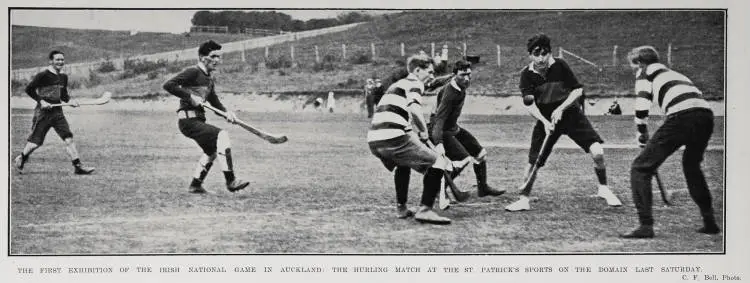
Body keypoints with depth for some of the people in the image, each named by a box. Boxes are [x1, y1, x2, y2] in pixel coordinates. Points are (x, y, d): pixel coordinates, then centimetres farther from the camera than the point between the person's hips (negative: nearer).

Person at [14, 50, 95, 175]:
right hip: (43, 113, -5)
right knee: (35, 142, 2)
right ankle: (21, 159, 29)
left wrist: (69, 100, 3)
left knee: (69, 138, -8)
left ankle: (78, 166, -8)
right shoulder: (43, 75, -10)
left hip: (58, 112, 5)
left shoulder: (63, 77, 10)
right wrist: (41, 101, -15)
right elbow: (29, 89, -7)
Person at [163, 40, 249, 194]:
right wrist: (190, 97, -24)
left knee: (212, 151, 23)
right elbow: (168, 85, -20)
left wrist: (226, 111, 1)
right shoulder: (193, 72, -11)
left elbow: (214, 100, 20)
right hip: (188, 120, -10)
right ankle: (230, 181, -24)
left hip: (198, 120, 10)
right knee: (222, 136, -23)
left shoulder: (209, 78, 16)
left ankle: (195, 185, 37)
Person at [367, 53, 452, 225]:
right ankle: (425, 210, -13)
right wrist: (424, 131, -1)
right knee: (438, 162, -2)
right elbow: (414, 109, -15)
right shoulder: (415, 83, 3)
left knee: (403, 163, 37)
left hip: (373, 140, 9)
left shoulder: (397, 84, 31)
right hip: (393, 138, -9)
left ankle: (401, 208, 33)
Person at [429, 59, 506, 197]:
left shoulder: (461, 87, -2)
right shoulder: (450, 95, -30)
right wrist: (439, 143, -49)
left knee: (480, 153, 12)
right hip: (442, 132, -10)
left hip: (453, 128, 10)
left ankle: (483, 188, 27)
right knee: (465, 159, -21)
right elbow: (439, 120, -37)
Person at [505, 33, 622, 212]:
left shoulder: (559, 65, -13)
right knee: (533, 161, -4)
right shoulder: (527, 74, -11)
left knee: (597, 152, -15)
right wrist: (544, 122, -31)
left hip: (570, 114, -1)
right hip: (545, 120, 1)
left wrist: (560, 109, -21)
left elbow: (578, 90, -10)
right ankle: (523, 200, 13)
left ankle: (604, 190, 7)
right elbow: (529, 104, -17)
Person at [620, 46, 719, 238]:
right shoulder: (671, 73, 36)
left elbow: (641, 108, 3)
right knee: (691, 165, 34)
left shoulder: (645, 72, 17)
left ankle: (646, 226, -7)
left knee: (640, 168, 2)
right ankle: (709, 222, 32)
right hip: (706, 115, 7)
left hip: (682, 117, -7)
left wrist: (642, 136, 18)